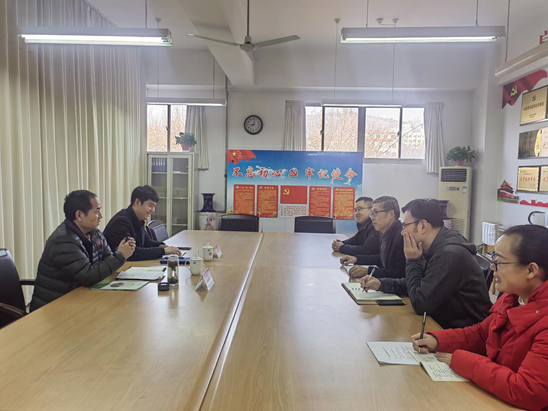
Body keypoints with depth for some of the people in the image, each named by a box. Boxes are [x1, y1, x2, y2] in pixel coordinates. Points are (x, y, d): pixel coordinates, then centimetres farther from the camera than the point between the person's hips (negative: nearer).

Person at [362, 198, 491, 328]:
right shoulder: (434, 249, 4)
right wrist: (381, 284, 2)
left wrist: (412, 261, -14)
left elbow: (420, 305, -22)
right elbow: (414, 285, 16)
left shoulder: (449, 254, -26)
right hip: (445, 323, 8)